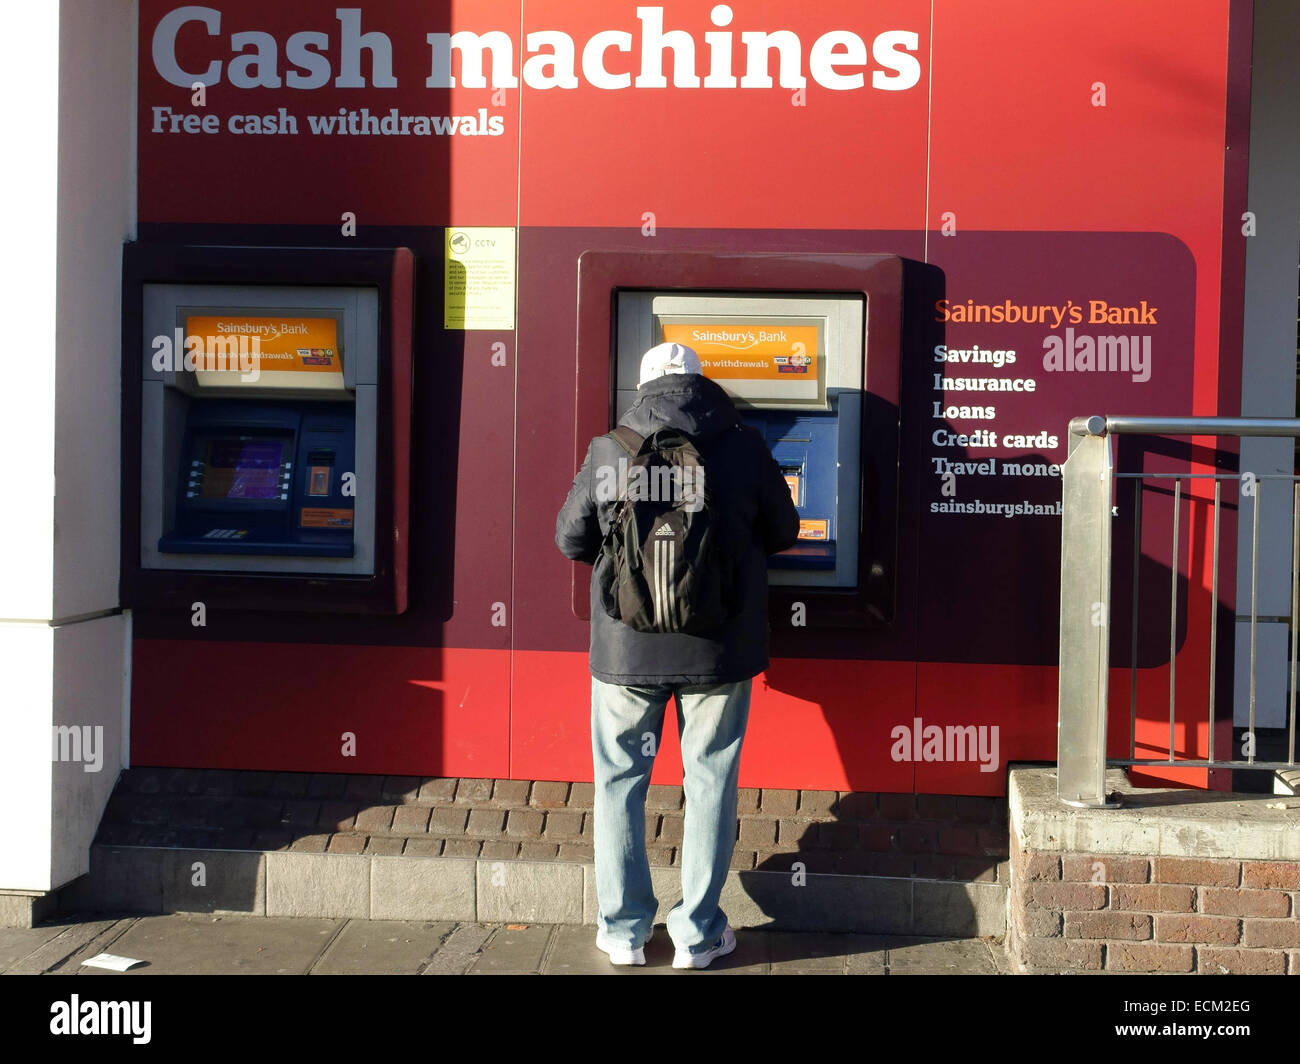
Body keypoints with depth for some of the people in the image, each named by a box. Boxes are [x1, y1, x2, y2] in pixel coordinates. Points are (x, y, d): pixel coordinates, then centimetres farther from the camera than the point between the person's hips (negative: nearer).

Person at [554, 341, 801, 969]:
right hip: (720, 647, 0)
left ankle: (624, 930, 20)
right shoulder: (745, 448, -4)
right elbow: (782, 533, 7)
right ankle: (697, 934, 18)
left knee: (620, 781, 13)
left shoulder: (608, 451, -5)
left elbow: (571, 540, 3)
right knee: (710, 782, 11)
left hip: (626, 647, 0)